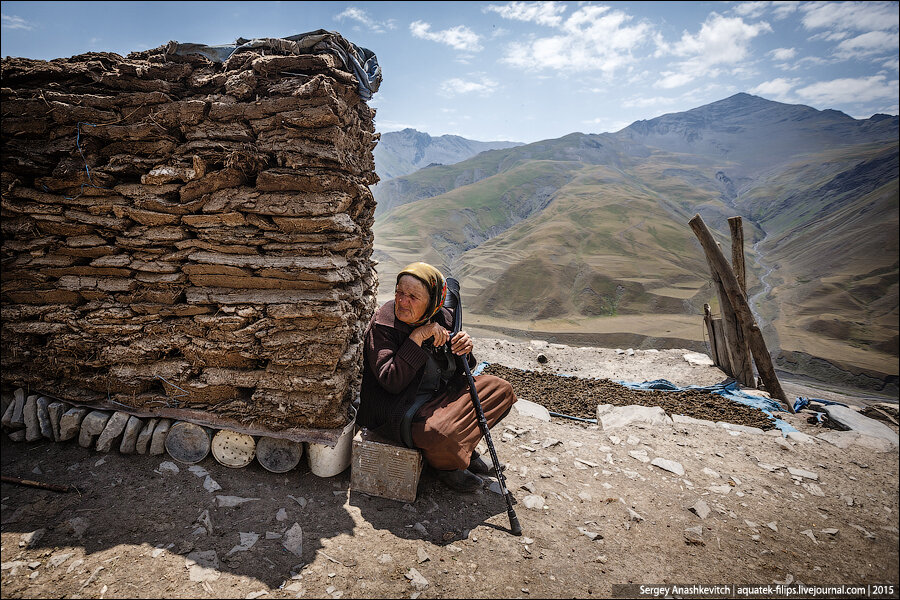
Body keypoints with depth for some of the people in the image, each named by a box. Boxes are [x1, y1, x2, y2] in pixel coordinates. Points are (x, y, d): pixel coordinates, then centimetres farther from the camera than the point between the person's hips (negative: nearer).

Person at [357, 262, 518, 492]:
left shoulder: (442, 318, -1)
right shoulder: (382, 325, -17)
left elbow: (454, 372, 10)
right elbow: (391, 382, -27)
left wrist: (463, 352, -14)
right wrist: (417, 338, -30)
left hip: (442, 396, 7)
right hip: (400, 409, -7)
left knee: (501, 389, 2)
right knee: (441, 434, -35)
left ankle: (465, 448, 12)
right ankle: (445, 465, 3)